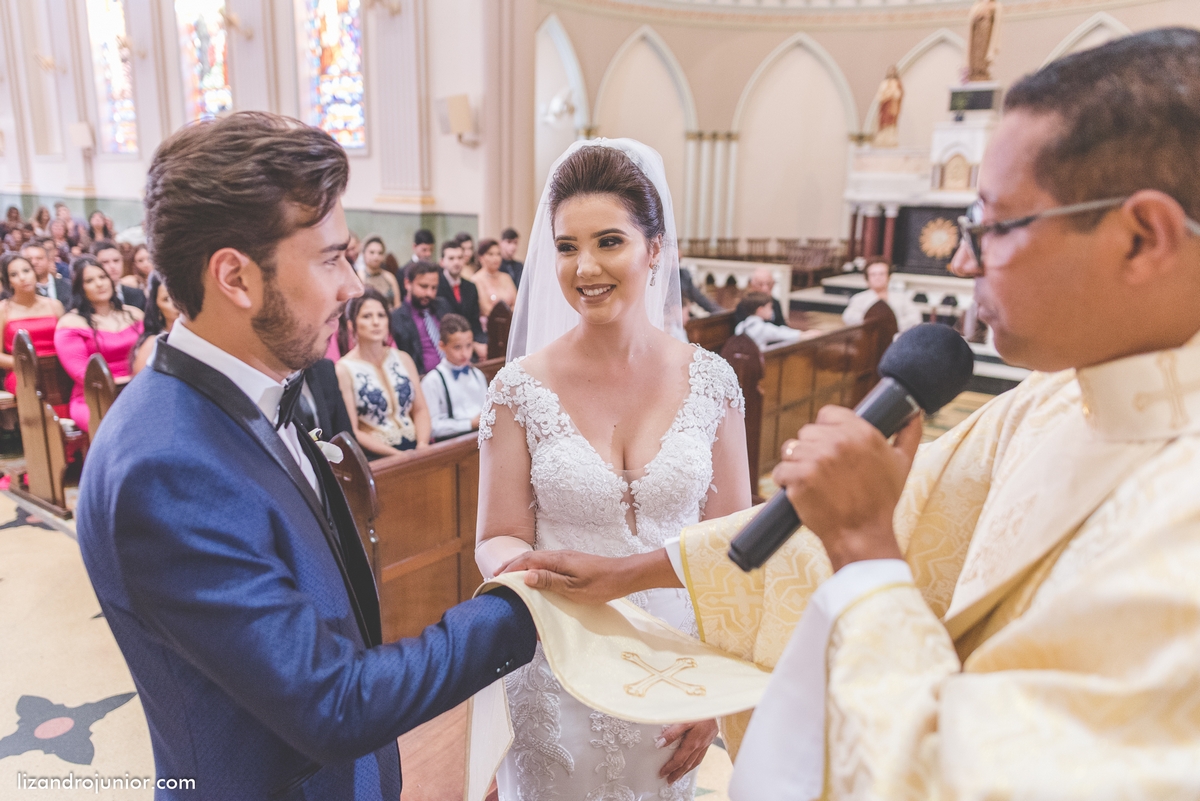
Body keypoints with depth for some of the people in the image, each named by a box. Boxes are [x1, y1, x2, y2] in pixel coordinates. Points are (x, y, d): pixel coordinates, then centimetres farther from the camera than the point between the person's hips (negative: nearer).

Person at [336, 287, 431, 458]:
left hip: (414, 449, 4)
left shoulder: (403, 359, 12)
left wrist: (423, 444, -7)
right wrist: (396, 454, -14)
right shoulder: (344, 369, -2)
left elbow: (420, 409, 11)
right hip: (377, 458, -4)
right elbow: (353, 431, -5)